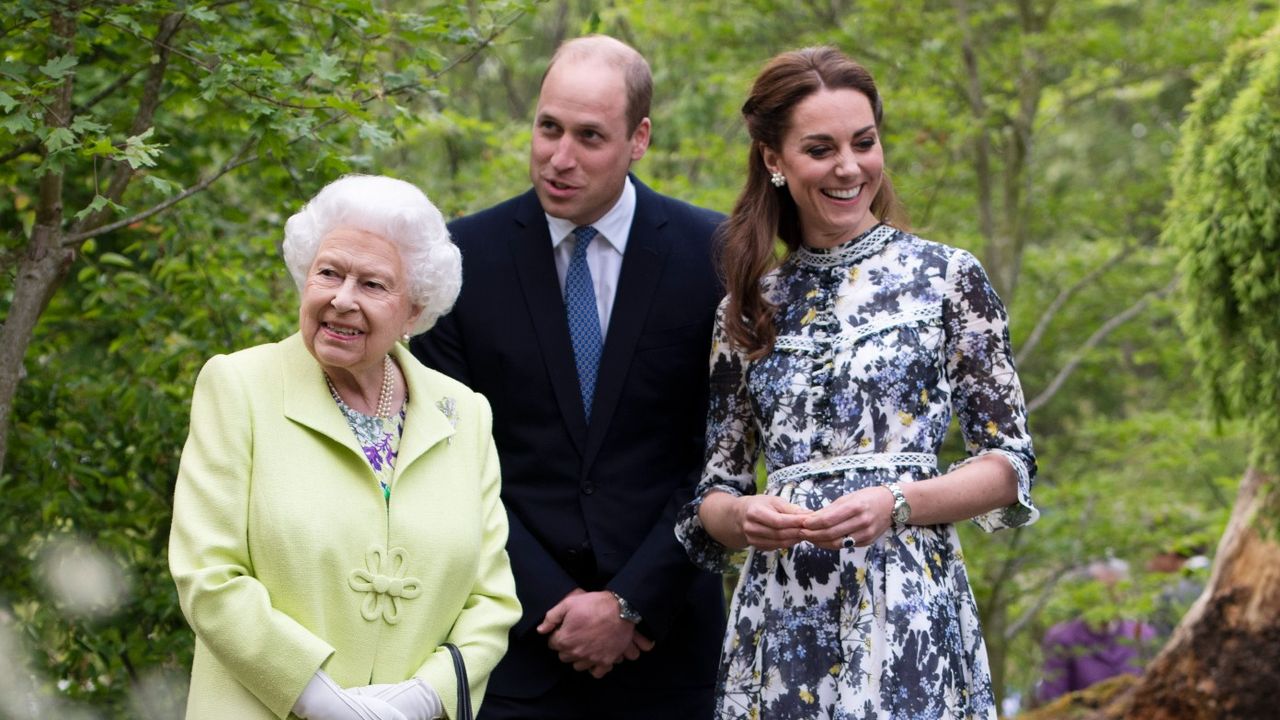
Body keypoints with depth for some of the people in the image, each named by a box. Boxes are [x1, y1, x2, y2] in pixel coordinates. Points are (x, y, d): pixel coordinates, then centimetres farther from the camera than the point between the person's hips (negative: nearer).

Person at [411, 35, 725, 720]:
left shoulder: (711, 252, -3)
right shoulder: (467, 254, -2)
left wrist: (633, 604, -9)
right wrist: (551, 603, -8)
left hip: (666, 632, 0)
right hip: (519, 633, 0)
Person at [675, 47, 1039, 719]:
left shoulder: (947, 276, 2)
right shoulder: (747, 308, 11)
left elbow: (1009, 464, 0)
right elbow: (715, 491, 12)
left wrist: (896, 503, -15)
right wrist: (741, 516, -10)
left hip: (908, 607, -3)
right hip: (779, 617, 3)